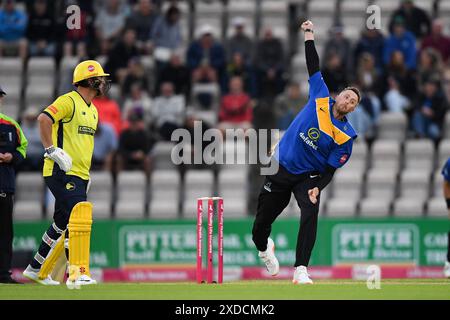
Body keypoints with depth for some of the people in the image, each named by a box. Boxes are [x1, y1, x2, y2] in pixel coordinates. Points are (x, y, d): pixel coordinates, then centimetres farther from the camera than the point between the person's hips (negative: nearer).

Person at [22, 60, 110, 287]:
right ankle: (77, 273, -24)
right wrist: (52, 150, -25)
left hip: (79, 176, 10)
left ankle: (37, 269, 28)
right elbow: (44, 119, -25)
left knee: (63, 224, 15)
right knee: (79, 218, -20)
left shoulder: (93, 110, 19)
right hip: (61, 174, -10)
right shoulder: (69, 101, -11)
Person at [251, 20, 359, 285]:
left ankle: (301, 270, -28)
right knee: (262, 223, 7)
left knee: (310, 215, -30)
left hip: (308, 176, -2)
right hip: (281, 170, 2)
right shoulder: (321, 98, -3)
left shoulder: (347, 135, -8)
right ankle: (264, 247, 44)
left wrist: (318, 188, -25)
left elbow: (331, 168, -10)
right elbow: (314, 66, 1)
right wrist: (309, 35, 0)